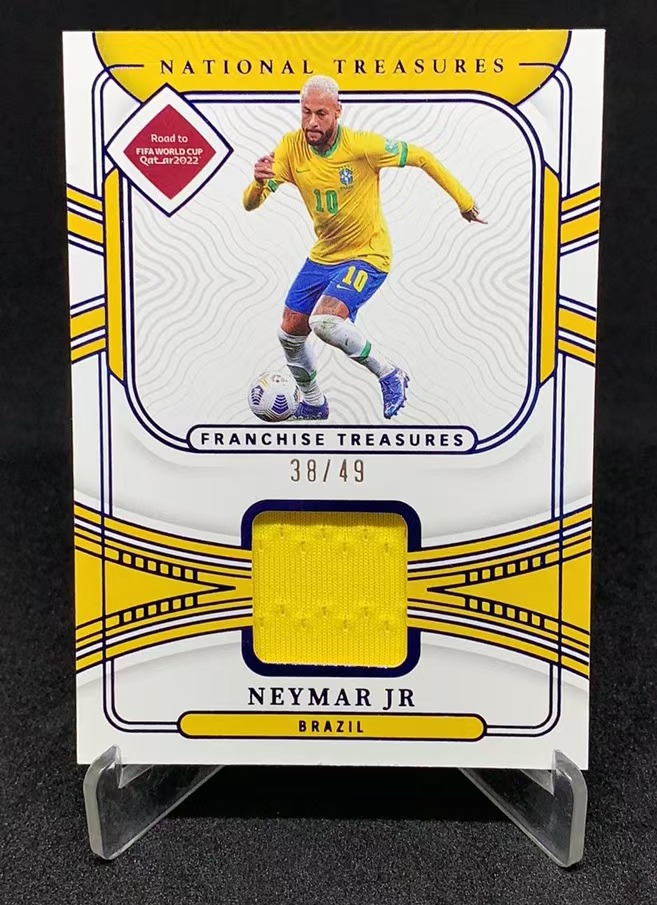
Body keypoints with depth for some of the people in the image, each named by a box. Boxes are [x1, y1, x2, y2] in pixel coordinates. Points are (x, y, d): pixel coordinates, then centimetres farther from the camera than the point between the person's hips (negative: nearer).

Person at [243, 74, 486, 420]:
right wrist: (258, 182, -37)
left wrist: (464, 201, -4)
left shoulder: (362, 146, -21)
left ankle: (389, 374, -5)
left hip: (367, 256, -6)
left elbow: (421, 157, -8)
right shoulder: (291, 147, -9)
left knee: (324, 320, -30)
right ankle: (313, 406, 35)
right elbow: (250, 204, -13)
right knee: (290, 333, 10)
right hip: (322, 256, 6)